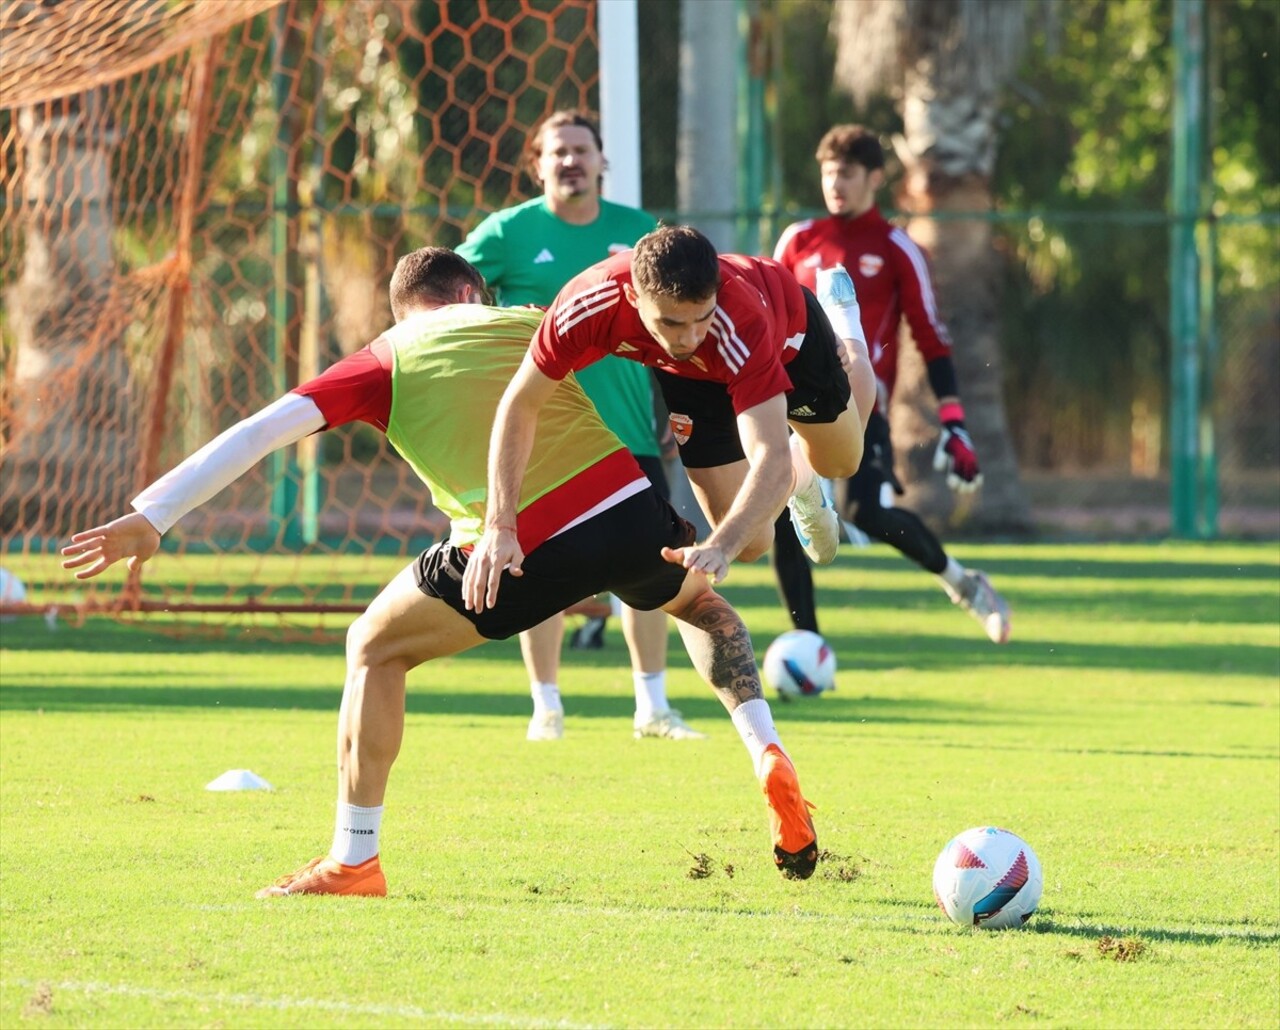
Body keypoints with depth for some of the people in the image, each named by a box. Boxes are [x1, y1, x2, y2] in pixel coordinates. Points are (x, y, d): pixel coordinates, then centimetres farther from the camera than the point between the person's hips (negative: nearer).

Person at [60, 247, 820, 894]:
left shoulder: (387, 361, 15)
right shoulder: (533, 326, 22)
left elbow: (263, 430, 6)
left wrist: (150, 517, 4)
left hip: (521, 545, -3)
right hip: (629, 501, 3)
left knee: (377, 646, 19)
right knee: (704, 604, 36)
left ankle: (353, 858, 15)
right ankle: (767, 753, 15)